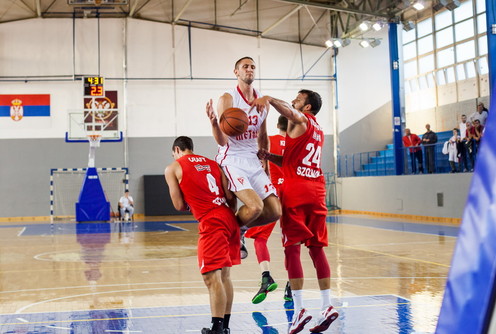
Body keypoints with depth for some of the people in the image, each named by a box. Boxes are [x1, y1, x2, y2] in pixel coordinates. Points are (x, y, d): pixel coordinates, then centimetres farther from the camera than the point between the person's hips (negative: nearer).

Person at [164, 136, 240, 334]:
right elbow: (231, 197, 9)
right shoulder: (213, 164, 20)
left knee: (212, 278, -6)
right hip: (229, 220, 7)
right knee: (224, 276, 14)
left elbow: (179, 205, 1)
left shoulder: (173, 168, 5)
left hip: (211, 223, -7)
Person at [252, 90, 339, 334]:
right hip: (316, 192, 8)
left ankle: (299, 310, -9)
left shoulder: (300, 119, 2)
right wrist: (267, 156, 17)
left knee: (292, 247, -6)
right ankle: (327, 306, 6)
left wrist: (269, 99, -38)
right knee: (316, 248, 9)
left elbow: (289, 110, -24)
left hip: (296, 189, -8)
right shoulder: (318, 130, 26)